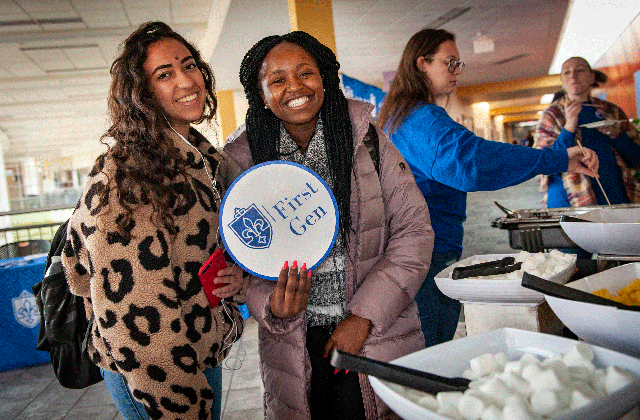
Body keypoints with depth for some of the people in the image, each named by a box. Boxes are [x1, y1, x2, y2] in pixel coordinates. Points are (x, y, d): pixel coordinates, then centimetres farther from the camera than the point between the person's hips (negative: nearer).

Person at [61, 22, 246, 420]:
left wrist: (238, 279, -7)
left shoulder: (208, 161, 5)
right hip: (154, 372, -8)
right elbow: (131, 307, -24)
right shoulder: (124, 175, -21)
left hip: (204, 355, 8)